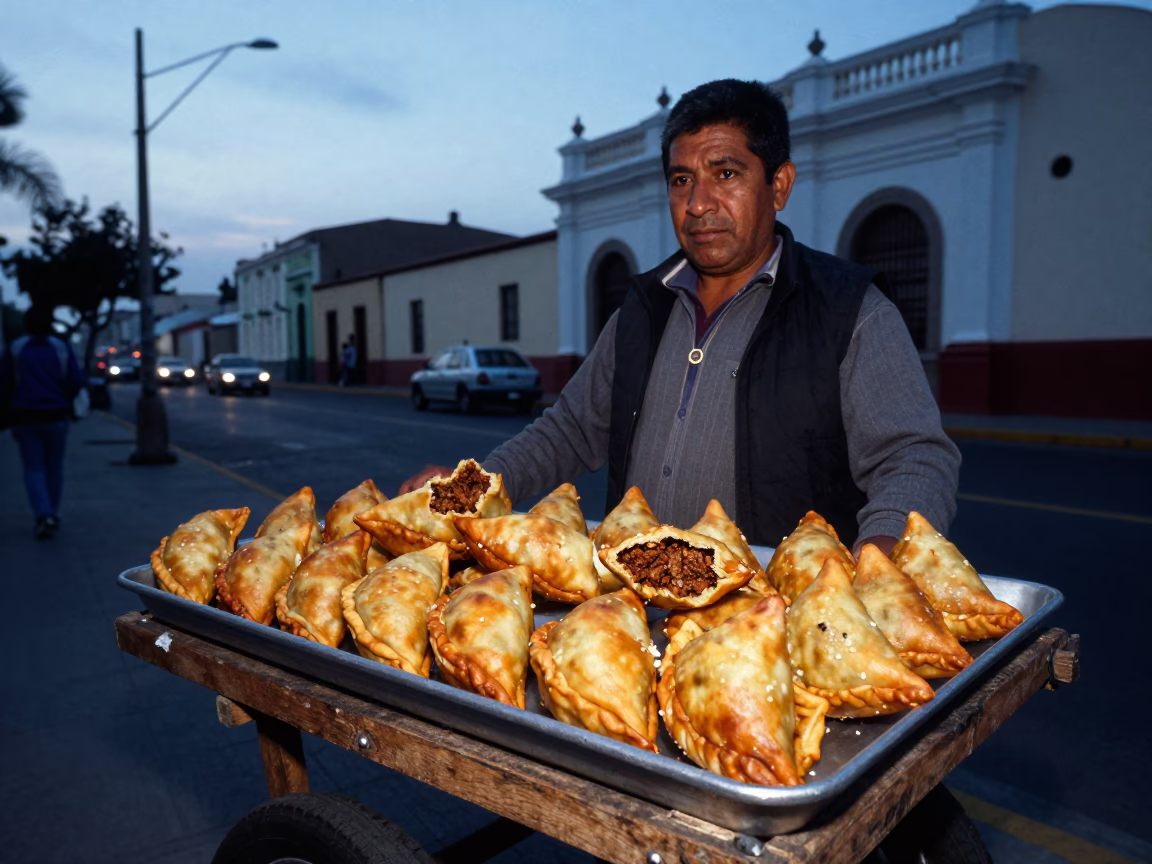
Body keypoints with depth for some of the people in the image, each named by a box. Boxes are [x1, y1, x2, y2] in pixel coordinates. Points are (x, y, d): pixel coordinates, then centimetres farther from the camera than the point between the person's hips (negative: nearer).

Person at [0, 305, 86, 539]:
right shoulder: (61, 348, -1)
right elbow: (76, 381, -6)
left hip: (24, 416, 0)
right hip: (56, 416, 0)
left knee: (34, 468, 3)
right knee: (54, 467, 13)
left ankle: (44, 515, -14)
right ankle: (52, 513, 21)